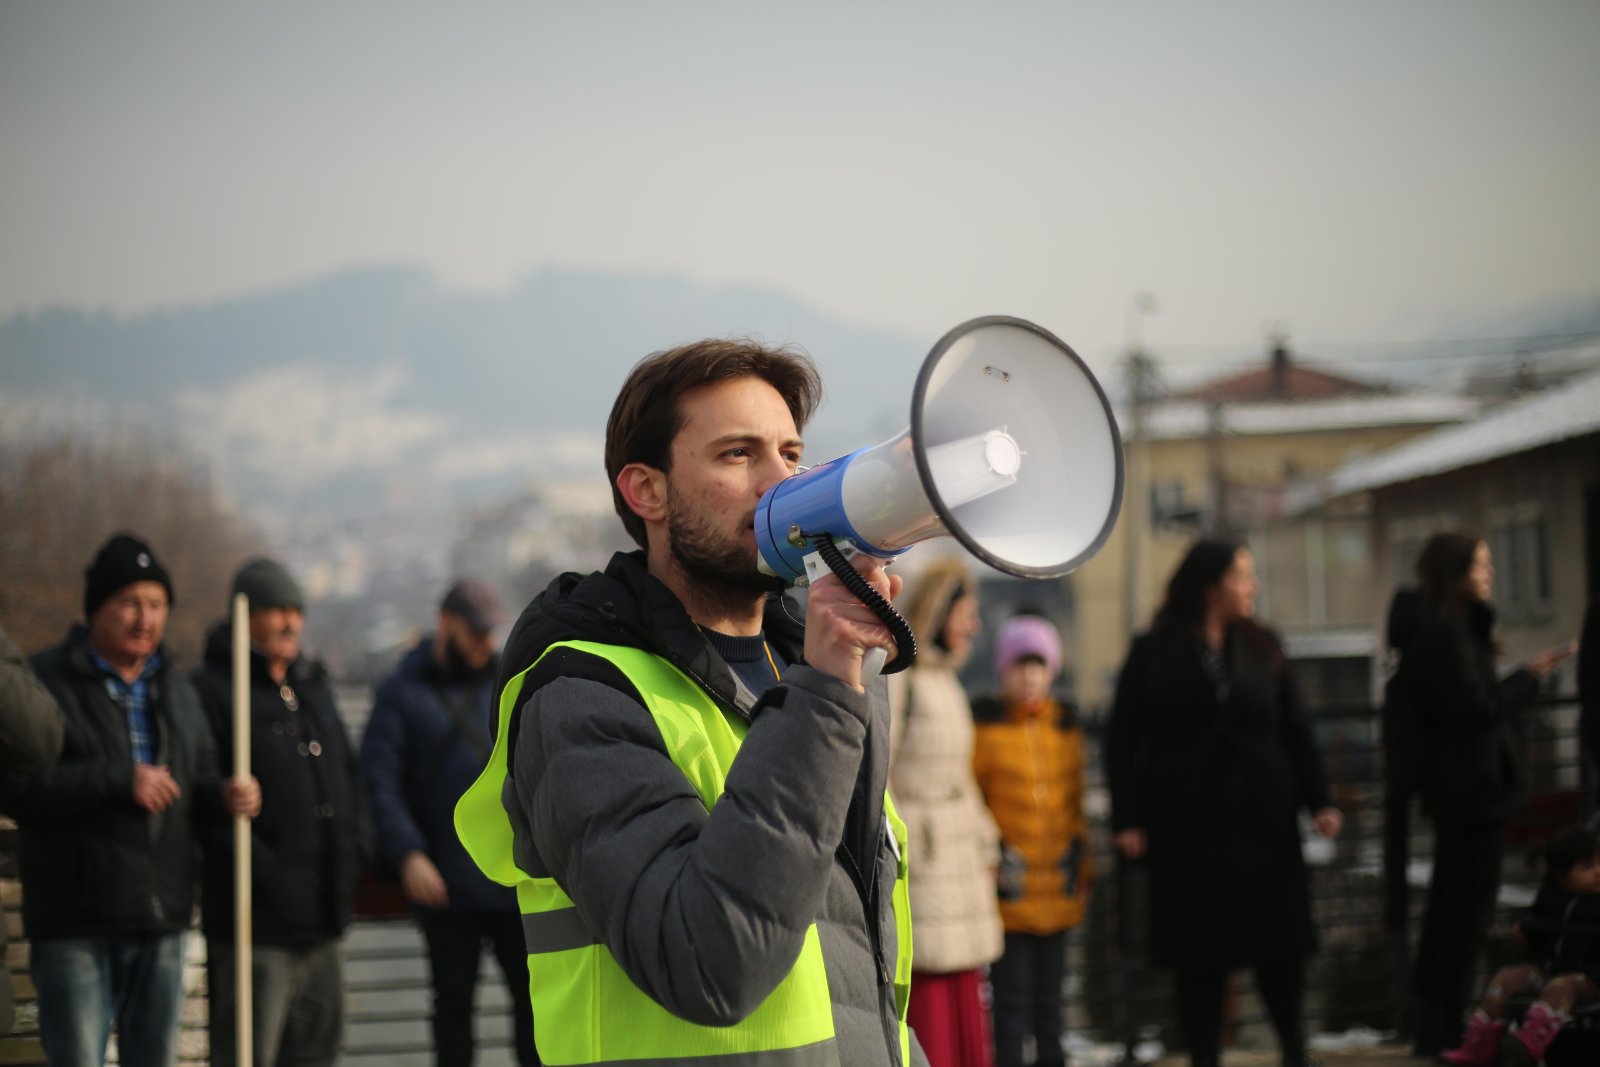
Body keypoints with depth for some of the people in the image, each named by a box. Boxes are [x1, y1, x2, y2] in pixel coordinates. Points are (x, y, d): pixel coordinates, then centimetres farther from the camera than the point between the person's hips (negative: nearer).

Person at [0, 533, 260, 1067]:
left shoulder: (175, 688, 16)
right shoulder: (48, 681, -5)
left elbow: (197, 786, 21)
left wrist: (224, 798, -3)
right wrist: (118, 781, -22)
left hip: (161, 922, 6)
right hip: (76, 922, -6)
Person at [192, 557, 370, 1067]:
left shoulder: (313, 686, 19)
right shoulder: (212, 690, -7)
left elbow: (348, 774, 24)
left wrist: (354, 848, 8)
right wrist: (260, 867, -19)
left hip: (323, 911, 8)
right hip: (254, 915, -8)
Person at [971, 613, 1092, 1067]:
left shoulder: (1065, 725, 11)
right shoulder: (985, 723, -5)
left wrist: (1082, 871, 16)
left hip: (1058, 892, 5)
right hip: (1007, 891, -4)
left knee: (1049, 997, 12)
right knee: (1012, 999, -3)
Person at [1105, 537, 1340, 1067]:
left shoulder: (1262, 650, 8)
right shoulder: (1154, 654, -1)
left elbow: (1295, 732, 9)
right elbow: (1123, 740, -1)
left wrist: (1318, 800, -2)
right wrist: (1127, 819, -7)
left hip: (1264, 819, 3)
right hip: (1190, 823, -3)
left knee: (1281, 943, 4)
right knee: (1200, 950, 1)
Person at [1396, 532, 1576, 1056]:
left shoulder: (1451, 630, 13)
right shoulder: (1448, 634, -18)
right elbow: (1476, 708, -22)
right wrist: (1528, 676, -11)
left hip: (1458, 790, 10)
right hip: (1472, 789, -10)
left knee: (1450, 911, 15)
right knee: (1468, 911, -6)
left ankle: (1434, 1027, 22)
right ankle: (1445, 1032, -2)